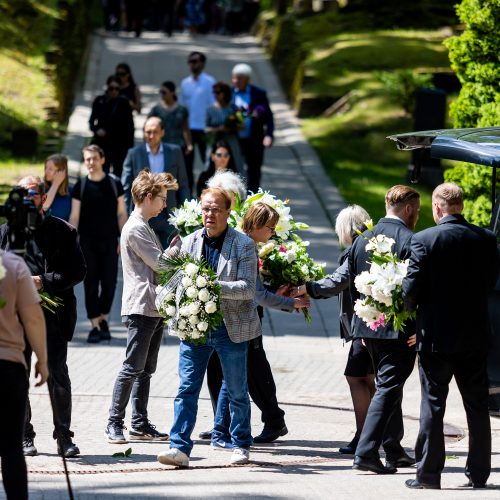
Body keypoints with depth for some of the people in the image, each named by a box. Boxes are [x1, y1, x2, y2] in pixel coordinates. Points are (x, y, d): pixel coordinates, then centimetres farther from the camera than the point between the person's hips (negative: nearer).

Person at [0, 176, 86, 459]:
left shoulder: (63, 231, 4)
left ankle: (64, 436, 5)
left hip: (54, 315, -2)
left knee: (58, 375, -2)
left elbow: (79, 270, 0)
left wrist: (45, 282, -12)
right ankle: (24, 437, 13)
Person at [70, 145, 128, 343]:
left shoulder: (114, 184, 3)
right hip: (87, 242, -1)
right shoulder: (80, 186, 1)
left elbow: (121, 214, 6)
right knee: (91, 284, -1)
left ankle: (103, 318, 20)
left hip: (109, 240, 1)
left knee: (109, 282, -1)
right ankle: (95, 325, 3)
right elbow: (74, 217, 2)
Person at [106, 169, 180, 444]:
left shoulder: (144, 227, 20)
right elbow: (159, 262, -15)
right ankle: (114, 423, -6)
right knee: (133, 367, -9)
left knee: (145, 369, 10)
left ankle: (140, 424, 13)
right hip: (141, 307, -10)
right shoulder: (135, 228, -12)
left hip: (153, 308, 10)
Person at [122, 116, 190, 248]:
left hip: (168, 215, 1)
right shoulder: (134, 154, 0)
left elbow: (183, 185, 8)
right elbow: (126, 187, 1)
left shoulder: (175, 152, 3)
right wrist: (127, 215, -5)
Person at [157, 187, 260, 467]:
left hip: (231, 327, -3)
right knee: (187, 389, -4)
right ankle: (180, 447, -6)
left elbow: (247, 288, -12)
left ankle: (241, 445, 24)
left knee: (237, 391, 9)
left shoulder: (244, 244, -5)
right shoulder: (190, 242, 8)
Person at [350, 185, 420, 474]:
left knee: (388, 385, 20)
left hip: (369, 328, 7)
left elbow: (353, 287, 12)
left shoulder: (362, 241, 8)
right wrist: (420, 328, -8)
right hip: (401, 329, -7)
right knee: (389, 388, -4)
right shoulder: (411, 240, -14)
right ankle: (366, 452, -12)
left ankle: (394, 450, 27)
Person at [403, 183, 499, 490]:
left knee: (433, 404, 3)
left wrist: (410, 309, 9)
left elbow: (412, 289, -12)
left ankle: (429, 473, 4)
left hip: (436, 335, -3)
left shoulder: (424, 240, -13)